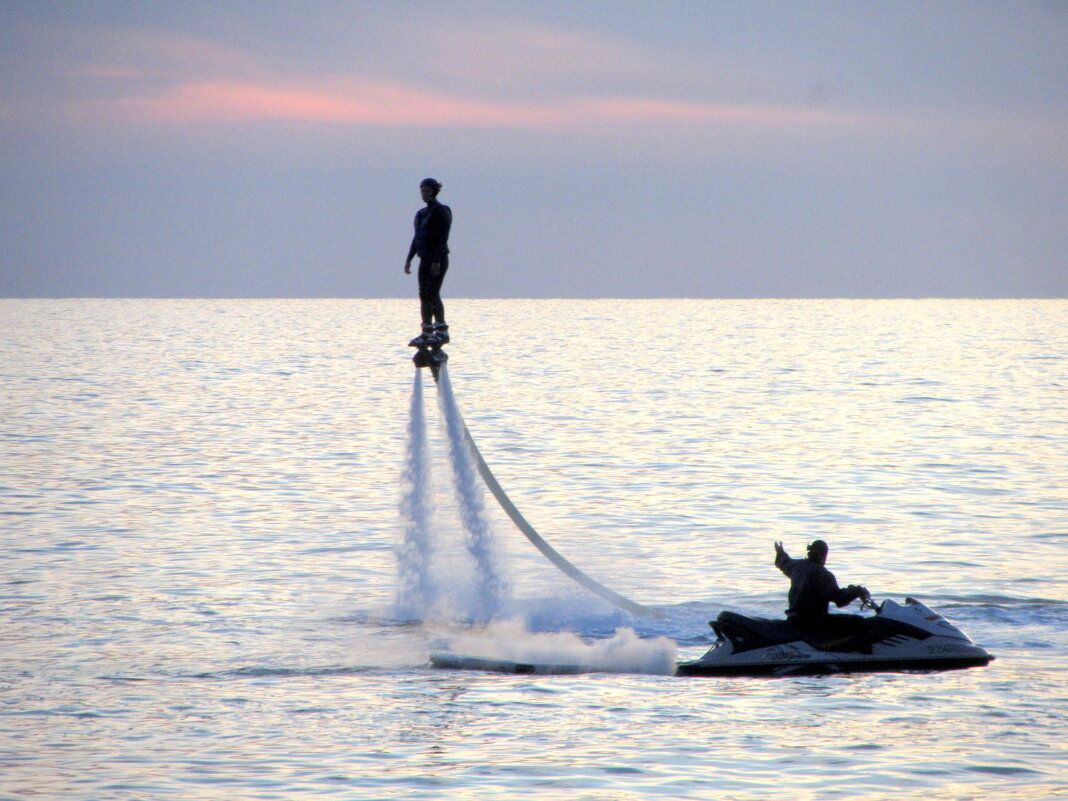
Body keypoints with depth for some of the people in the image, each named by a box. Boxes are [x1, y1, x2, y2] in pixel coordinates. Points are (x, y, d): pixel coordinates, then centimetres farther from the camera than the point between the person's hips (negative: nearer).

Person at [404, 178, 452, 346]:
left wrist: (437, 261, -22)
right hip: (425, 259, 9)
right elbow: (417, 238, 20)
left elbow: (443, 238, -16)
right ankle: (426, 333, 11)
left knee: (432, 294, -14)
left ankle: (442, 332, -11)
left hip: (438, 259, -9)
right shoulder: (422, 214, 16)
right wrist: (409, 259, 15)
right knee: (424, 296, 7)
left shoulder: (441, 212, -9)